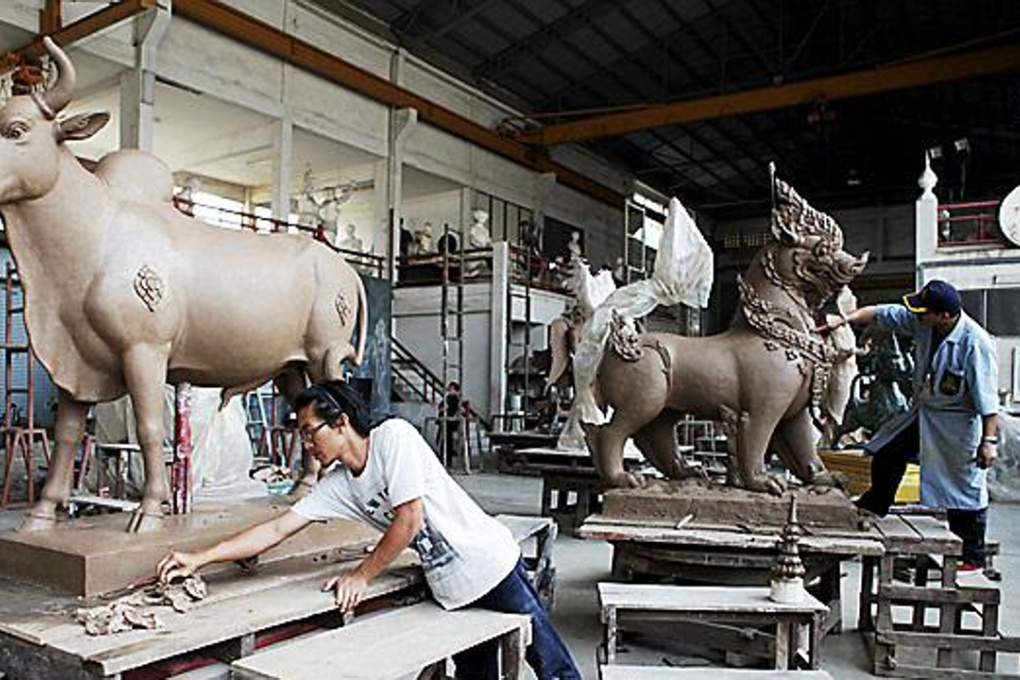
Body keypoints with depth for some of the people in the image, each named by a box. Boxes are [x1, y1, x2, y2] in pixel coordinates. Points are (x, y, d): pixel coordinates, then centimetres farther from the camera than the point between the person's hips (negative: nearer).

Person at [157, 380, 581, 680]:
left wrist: (362, 576, -9)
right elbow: (277, 529, 4)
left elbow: (409, 520, -20)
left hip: (490, 564, -6)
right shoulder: (337, 486, 3)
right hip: (451, 588, 6)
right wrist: (199, 559, -1)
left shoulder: (394, 436, -17)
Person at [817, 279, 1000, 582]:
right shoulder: (922, 322, -8)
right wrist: (844, 319, -7)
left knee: (966, 489, 4)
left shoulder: (975, 343, -28)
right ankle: (872, 509, 42)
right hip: (924, 411, 8)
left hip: (958, 423, -8)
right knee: (887, 454, 18)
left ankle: (974, 559, 20)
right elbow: (881, 313, 2)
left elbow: (987, 397, -25)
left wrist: (989, 440, -24)